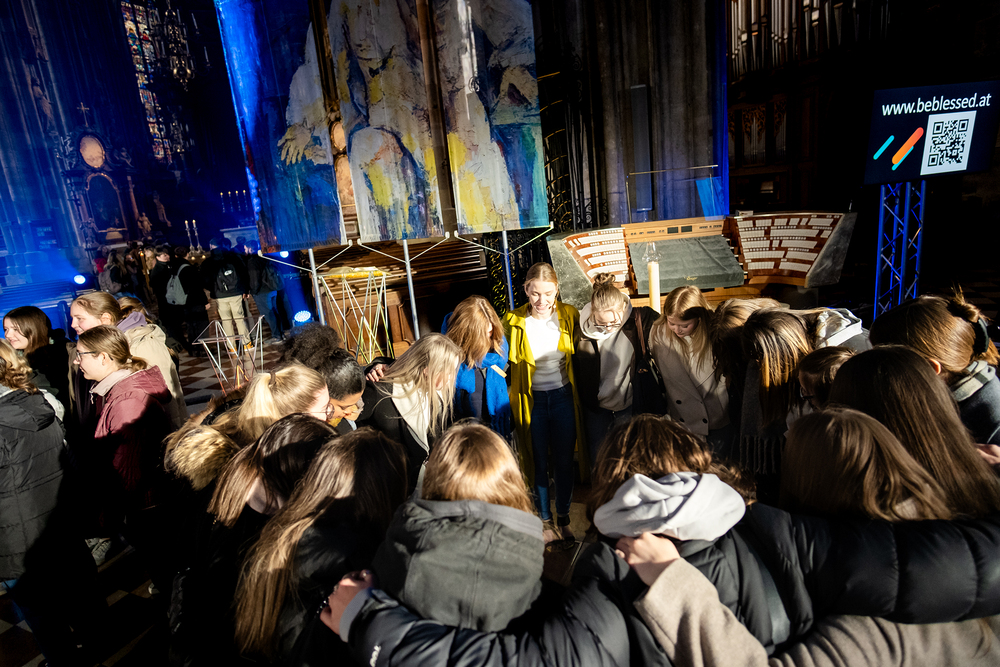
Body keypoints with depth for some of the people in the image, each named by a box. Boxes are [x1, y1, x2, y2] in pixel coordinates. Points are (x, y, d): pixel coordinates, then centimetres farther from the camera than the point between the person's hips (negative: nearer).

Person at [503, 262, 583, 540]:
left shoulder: (569, 316, -5)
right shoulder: (513, 321, -8)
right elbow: (508, 365, 2)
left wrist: (580, 399, 3)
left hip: (563, 396, 1)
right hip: (532, 400, -1)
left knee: (564, 461, 12)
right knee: (539, 463, 13)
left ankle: (563, 519, 33)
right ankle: (544, 519, 33)